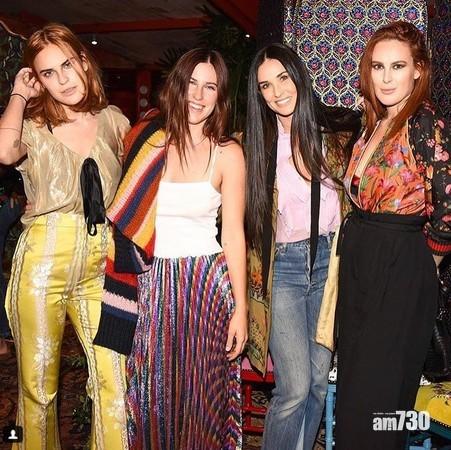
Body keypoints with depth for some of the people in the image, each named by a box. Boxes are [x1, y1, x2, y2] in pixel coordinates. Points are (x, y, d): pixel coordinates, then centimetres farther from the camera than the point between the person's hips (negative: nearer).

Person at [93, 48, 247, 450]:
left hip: (205, 282, -1)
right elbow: (125, 218, 8)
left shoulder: (227, 153, -1)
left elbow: (234, 234, -2)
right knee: (149, 394, 11)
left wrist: (240, 309, -4)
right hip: (148, 284, 2)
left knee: (199, 396, 8)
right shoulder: (146, 141, 3)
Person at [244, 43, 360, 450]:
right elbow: (249, 220, 5)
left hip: (328, 262, 2)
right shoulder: (254, 144, 1)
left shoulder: (335, 131, 2)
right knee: (294, 387, -6)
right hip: (281, 267, -2)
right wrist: (254, 281, 2)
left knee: (319, 381, 9)